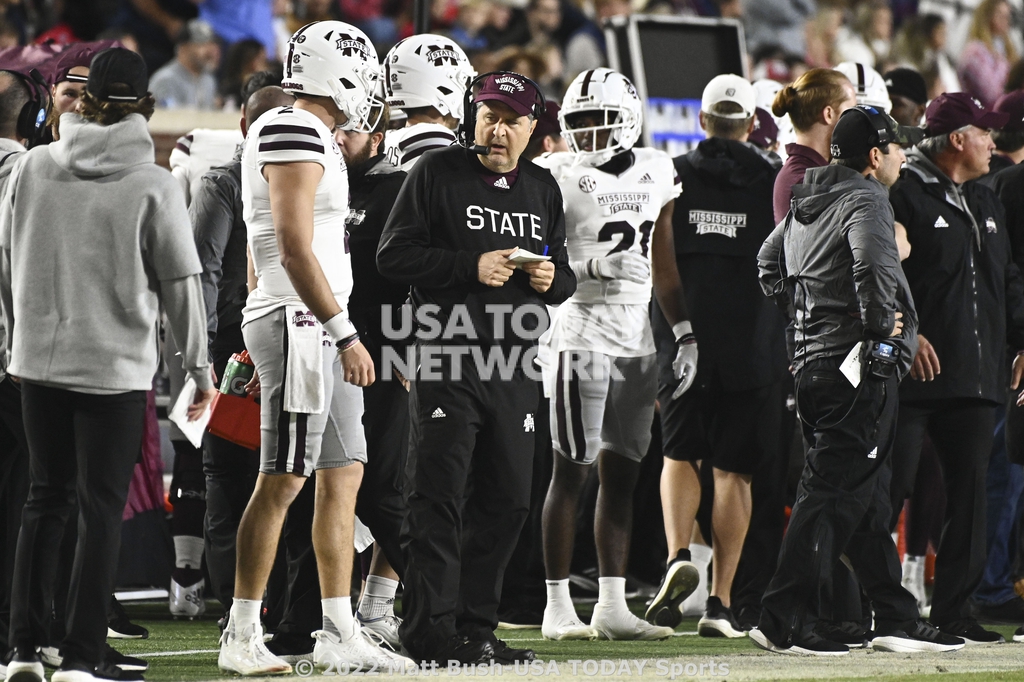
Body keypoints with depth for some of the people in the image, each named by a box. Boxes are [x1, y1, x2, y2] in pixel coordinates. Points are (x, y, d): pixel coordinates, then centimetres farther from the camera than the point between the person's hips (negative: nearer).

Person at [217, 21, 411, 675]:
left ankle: (340, 633, 15)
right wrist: (346, 336, -20)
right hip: (299, 322, -10)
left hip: (317, 328, 10)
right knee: (283, 481, -7)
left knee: (344, 475, 11)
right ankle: (242, 637, -3)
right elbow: (296, 252, -20)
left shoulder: (314, 139, 17)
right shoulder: (296, 137, -14)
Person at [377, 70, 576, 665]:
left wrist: (552, 278, 0)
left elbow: (565, 276, 24)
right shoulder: (438, 174, 0)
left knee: (506, 501, 7)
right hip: (448, 356, -6)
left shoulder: (543, 189, 17)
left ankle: (475, 626, 15)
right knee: (439, 498, -8)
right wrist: (472, 266, -15)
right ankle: (431, 628, -7)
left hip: (514, 366, 6)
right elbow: (394, 255, -7)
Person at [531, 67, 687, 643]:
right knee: (572, 472, -4)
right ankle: (558, 605, 1)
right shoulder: (559, 179, -5)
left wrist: (686, 333, 16)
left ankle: (613, 606, 10)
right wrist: (589, 266, -21)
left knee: (623, 475, 7)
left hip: (637, 340, 5)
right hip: (580, 333, -5)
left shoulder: (656, 173, 11)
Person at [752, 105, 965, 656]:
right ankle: (784, 621, -9)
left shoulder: (804, 204, 15)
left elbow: (769, 264, 29)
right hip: (861, 366, -9)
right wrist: (882, 322, -16)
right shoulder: (864, 200, -12)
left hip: (812, 359, 9)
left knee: (867, 499, 13)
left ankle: (896, 619, 17)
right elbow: (874, 266, -30)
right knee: (833, 495, -7)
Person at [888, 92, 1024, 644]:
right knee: (890, 489, -6)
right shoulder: (904, 196, -6)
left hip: (978, 374, 8)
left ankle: (953, 609, 11)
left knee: (969, 489, 6)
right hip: (917, 372, -8)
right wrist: (906, 333, -21)